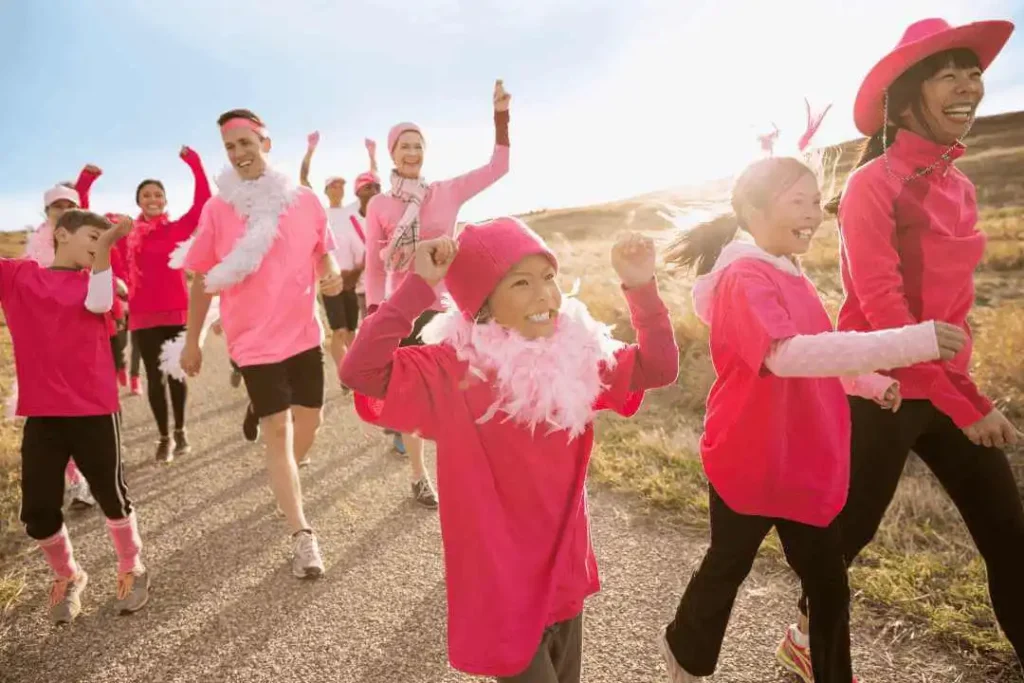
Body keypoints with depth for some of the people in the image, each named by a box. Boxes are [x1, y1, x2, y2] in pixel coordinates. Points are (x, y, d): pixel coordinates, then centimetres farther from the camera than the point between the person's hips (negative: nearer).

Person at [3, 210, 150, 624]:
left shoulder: (95, 280, 5)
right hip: (41, 413, 1)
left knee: (111, 495, 8)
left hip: (94, 410, -1)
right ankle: (68, 578, 31)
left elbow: (98, 303, -16)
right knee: (37, 512, 4)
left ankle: (131, 569, 31)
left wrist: (106, 248, -20)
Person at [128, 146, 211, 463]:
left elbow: (203, 203, -11)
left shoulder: (179, 228, 1)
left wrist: (195, 166, -17)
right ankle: (164, 437, 17)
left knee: (176, 373, 8)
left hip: (177, 311, -1)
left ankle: (180, 431, 25)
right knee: (154, 376, 5)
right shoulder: (128, 235, 6)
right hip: (143, 315, 1)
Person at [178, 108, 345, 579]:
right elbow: (202, 280, 2)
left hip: (304, 332, 3)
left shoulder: (304, 201, -1)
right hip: (255, 340, -3)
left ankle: (284, 485, 47)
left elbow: (324, 253, 10)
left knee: (310, 420, 15)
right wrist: (192, 341, 5)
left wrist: (332, 275, -14)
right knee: (277, 431, -2)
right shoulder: (218, 210, -4)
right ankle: (302, 536, 5)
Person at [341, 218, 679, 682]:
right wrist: (419, 287, -33)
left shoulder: (578, 352, -4)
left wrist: (641, 288, -14)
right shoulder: (452, 369, -19)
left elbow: (659, 367, -2)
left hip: (565, 569, 6)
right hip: (500, 583, -5)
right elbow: (359, 371, -30)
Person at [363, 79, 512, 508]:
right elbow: (374, 265, 0)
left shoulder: (447, 192, 2)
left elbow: (497, 167, 3)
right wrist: (375, 316, -8)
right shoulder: (379, 206, 0)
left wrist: (501, 116, -5)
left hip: (446, 305, 1)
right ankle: (419, 477, 24)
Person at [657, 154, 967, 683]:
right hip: (749, 462, -7)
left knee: (829, 585, 16)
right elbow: (785, 356, -37)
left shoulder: (789, 273, 8)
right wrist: (910, 342, -40)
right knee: (727, 567, 15)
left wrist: (871, 383, 7)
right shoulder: (744, 276, -21)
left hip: (805, 465, 7)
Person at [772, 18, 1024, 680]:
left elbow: (951, 299, 14)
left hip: (949, 390, 7)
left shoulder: (959, 186, 9)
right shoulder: (873, 185, -15)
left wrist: (969, 392, 10)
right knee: (851, 530, 9)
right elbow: (881, 308, -20)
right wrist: (965, 405, -18)